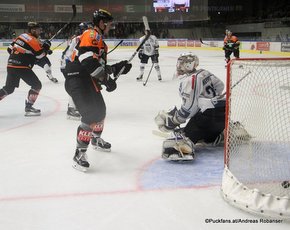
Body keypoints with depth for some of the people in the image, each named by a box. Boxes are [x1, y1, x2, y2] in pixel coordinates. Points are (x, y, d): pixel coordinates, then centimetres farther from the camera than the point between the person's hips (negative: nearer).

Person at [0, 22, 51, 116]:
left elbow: (11, 49, 19)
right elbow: (40, 54, -11)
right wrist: (46, 46, 4)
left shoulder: (21, 36, 16)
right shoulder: (33, 40, -9)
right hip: (22, 67, -9)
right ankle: (28, 107, -2)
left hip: (10, 66, 9)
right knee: (37, 85, 1)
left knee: (9, 88, 19)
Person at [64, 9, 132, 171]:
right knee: (91, 115, -18)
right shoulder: (92, 35, -11)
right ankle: (80, 154, -13)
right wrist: (106, 79, -23)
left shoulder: (99, 40, 22)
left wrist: (118, 67, 14)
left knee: (100, 111, 24)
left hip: (89, 82, 11)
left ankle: (96, 139, 48)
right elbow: (89, 62, -26)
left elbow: (100, 66, 23)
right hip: (78, 81, -11)